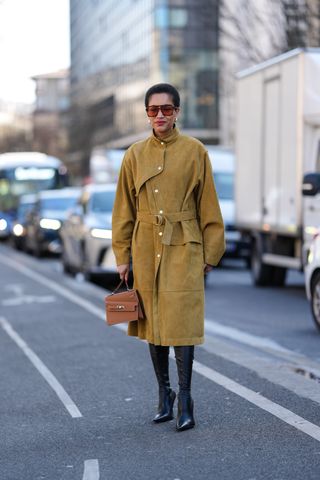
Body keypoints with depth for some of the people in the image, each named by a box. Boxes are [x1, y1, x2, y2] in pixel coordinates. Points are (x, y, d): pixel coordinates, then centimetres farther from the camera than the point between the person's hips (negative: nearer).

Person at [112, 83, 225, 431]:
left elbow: (208, 206, 3)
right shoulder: (135, 155, 6)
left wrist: (210, 253, 1)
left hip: (183, 247, -3)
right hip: (147, 248, 3)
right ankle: (164, 394, 21)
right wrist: (122, 256, 7)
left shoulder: (194, 151, 0)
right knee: (153, 322, 8)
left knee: (181, 321, -8)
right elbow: (124, 210, 10)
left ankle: (185, 398, 0)